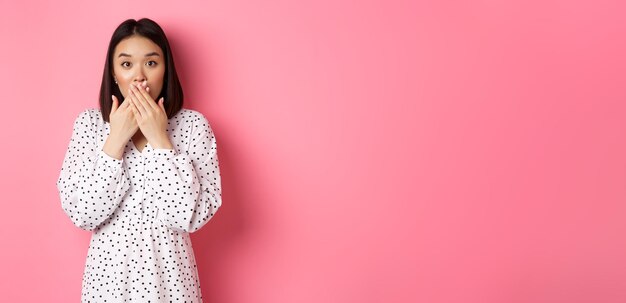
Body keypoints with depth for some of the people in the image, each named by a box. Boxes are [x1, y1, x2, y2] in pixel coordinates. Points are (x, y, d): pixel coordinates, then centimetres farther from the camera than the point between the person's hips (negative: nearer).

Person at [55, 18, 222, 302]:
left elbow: (194, 216, -16)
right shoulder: (89, 122, -4)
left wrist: (160, 140, -19)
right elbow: (81, 214, -11)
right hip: (109, 273, 1)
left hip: (169, 273, -1)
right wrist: (116, 139, -17)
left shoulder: (193, 125, -8)